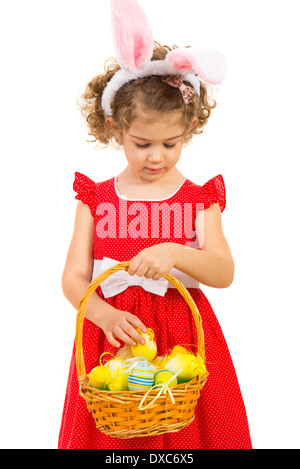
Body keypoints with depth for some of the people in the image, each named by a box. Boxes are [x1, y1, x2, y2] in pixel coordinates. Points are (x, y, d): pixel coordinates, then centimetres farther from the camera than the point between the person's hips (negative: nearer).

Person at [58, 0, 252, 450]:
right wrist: (104, 315, -22)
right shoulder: (96, 198, 2)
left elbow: (225, 272, -9)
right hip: (113, 333, 1)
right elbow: (74, 277, -2)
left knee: (184, 430, 6)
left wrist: (174, 253, -27)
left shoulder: (199, 198, 1)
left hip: (183, 337, 0)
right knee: (109, 433, 8)